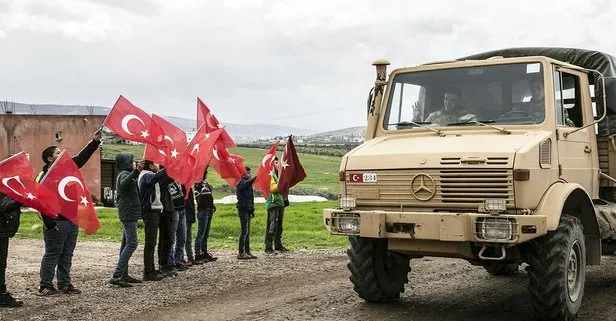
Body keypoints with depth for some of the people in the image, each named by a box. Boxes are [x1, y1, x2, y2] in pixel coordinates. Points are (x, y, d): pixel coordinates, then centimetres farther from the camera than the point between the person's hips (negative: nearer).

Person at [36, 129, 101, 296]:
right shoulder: (43, 177, -12)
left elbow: (82, 158, 15)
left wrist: (95, 141, 8)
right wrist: (49, 224, -23)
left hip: (72, 220, 8)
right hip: (56, 223, -8)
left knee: (67, 254, 12)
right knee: (52, 254, -1)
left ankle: (65, 284, 20)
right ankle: (45, 286, 8)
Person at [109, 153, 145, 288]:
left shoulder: (125, 174, 19)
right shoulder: (124, 174, -13)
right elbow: (124, 184, -39)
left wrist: (137, 171, 37)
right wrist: (136, 171, -50)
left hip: (128, 214, 11)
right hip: (129, 213, -11)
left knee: (126, 243, 12)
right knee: (131, 244, -16)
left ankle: (124, 274, 16)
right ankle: (117, 275, -22)